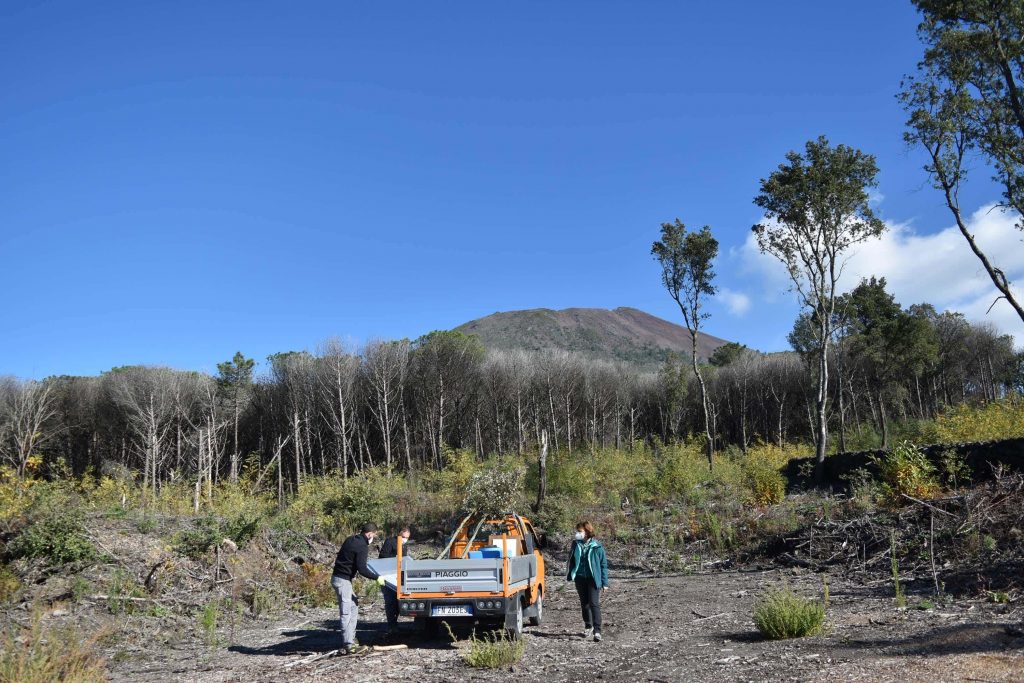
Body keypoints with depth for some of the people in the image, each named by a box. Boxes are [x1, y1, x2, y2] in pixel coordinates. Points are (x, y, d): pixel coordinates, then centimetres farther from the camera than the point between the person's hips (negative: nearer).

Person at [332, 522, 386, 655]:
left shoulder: (350, 540, 11)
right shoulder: (362, 547, -16)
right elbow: (362, 569, -20)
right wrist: (377, 578, -10)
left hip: (338, 577, 10)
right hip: (343, 580, -10)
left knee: (354, 606, 18)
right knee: (346, 613, -10)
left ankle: (350, 638, 21)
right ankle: (349, 646, -11)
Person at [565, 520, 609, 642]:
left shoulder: (597, 546, -8)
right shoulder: (576, 544, 2)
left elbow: (604, 564, -4)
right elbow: (571, 560, 13)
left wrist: (605, 582, -6)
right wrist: (569, 575, 9)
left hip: (593, 579, -4)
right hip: (580, 578, 4)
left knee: (594, 604, -11)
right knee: (584, 603, 14)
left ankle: (597, 631, -10)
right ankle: (588, 627, 31)